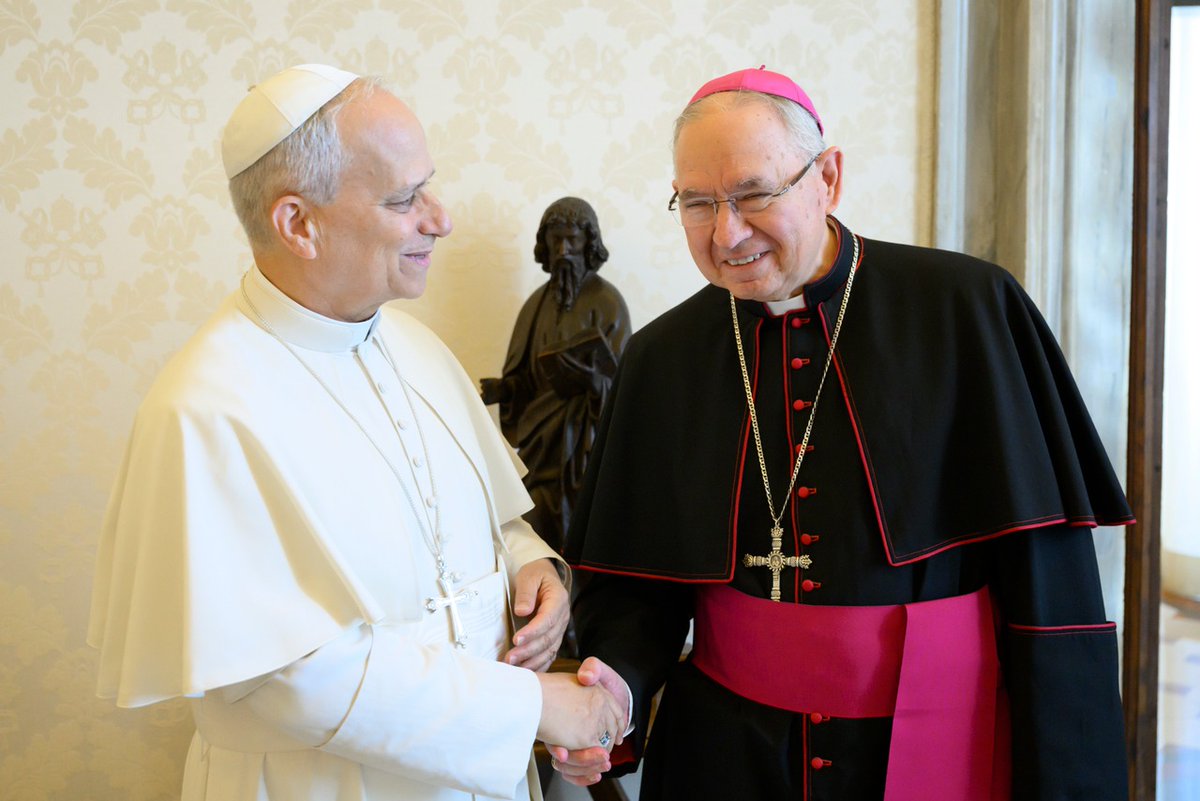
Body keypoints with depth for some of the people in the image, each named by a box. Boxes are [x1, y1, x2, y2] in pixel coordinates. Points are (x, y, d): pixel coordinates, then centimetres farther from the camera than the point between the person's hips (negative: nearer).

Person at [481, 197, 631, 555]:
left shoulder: (607, 301, -4)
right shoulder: (538, 301, 10)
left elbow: (619, 382, -9)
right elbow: (525, 376, 13)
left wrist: (591, 380, -27)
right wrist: (503, 389, -6)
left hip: (586, 443, -4)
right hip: (540, 444, 4)